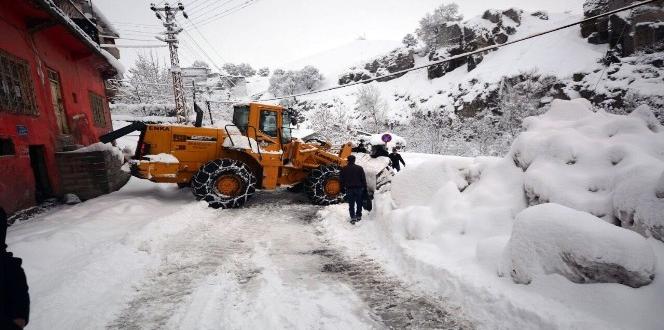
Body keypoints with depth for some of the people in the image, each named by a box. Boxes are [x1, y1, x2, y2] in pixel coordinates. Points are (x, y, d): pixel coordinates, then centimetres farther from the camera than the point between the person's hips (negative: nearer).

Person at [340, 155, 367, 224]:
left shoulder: (344, 169, -1)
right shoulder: (359, 168, -3)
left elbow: (342, 180, 3)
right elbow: (363, 179, -2)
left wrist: (343, 187, 13)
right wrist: (365, 187, 5)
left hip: (349, 189, 0)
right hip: (359, 188, 0)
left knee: (351, 204, 4)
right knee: (359, 203, 15)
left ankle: (353, 218, -4)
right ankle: (358, 216, 20)